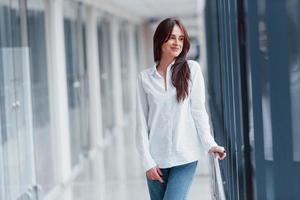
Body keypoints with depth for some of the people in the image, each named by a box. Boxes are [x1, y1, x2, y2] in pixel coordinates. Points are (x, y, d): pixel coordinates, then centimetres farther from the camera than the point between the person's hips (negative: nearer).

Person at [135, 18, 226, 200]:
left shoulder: (191, 69, 3)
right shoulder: (145, 77, 5)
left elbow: (198, 110, 1)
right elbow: (142, 122, 4)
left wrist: (209, 144, -12)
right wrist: (147, 161, -2)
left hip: (185, 157, -2)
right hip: (156, 159, 2)